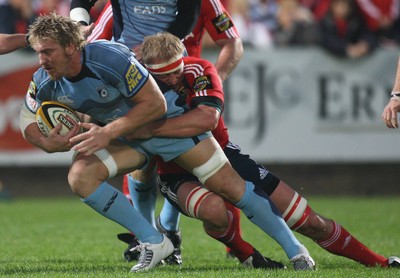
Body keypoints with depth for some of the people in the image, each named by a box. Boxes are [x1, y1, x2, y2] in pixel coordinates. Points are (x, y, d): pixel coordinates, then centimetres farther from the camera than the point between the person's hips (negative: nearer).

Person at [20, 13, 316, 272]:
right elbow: (28, 123, 1)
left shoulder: (110, 58, -32)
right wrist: (49, 143, -21)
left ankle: (294, 248, 9)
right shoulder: (44, 83, -15)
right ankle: (154, 243, -11)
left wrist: (108, 132, -33)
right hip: (127, 139, 5)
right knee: (80, 176, -21)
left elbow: (155, 104, -27)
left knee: (230, 186, -8)